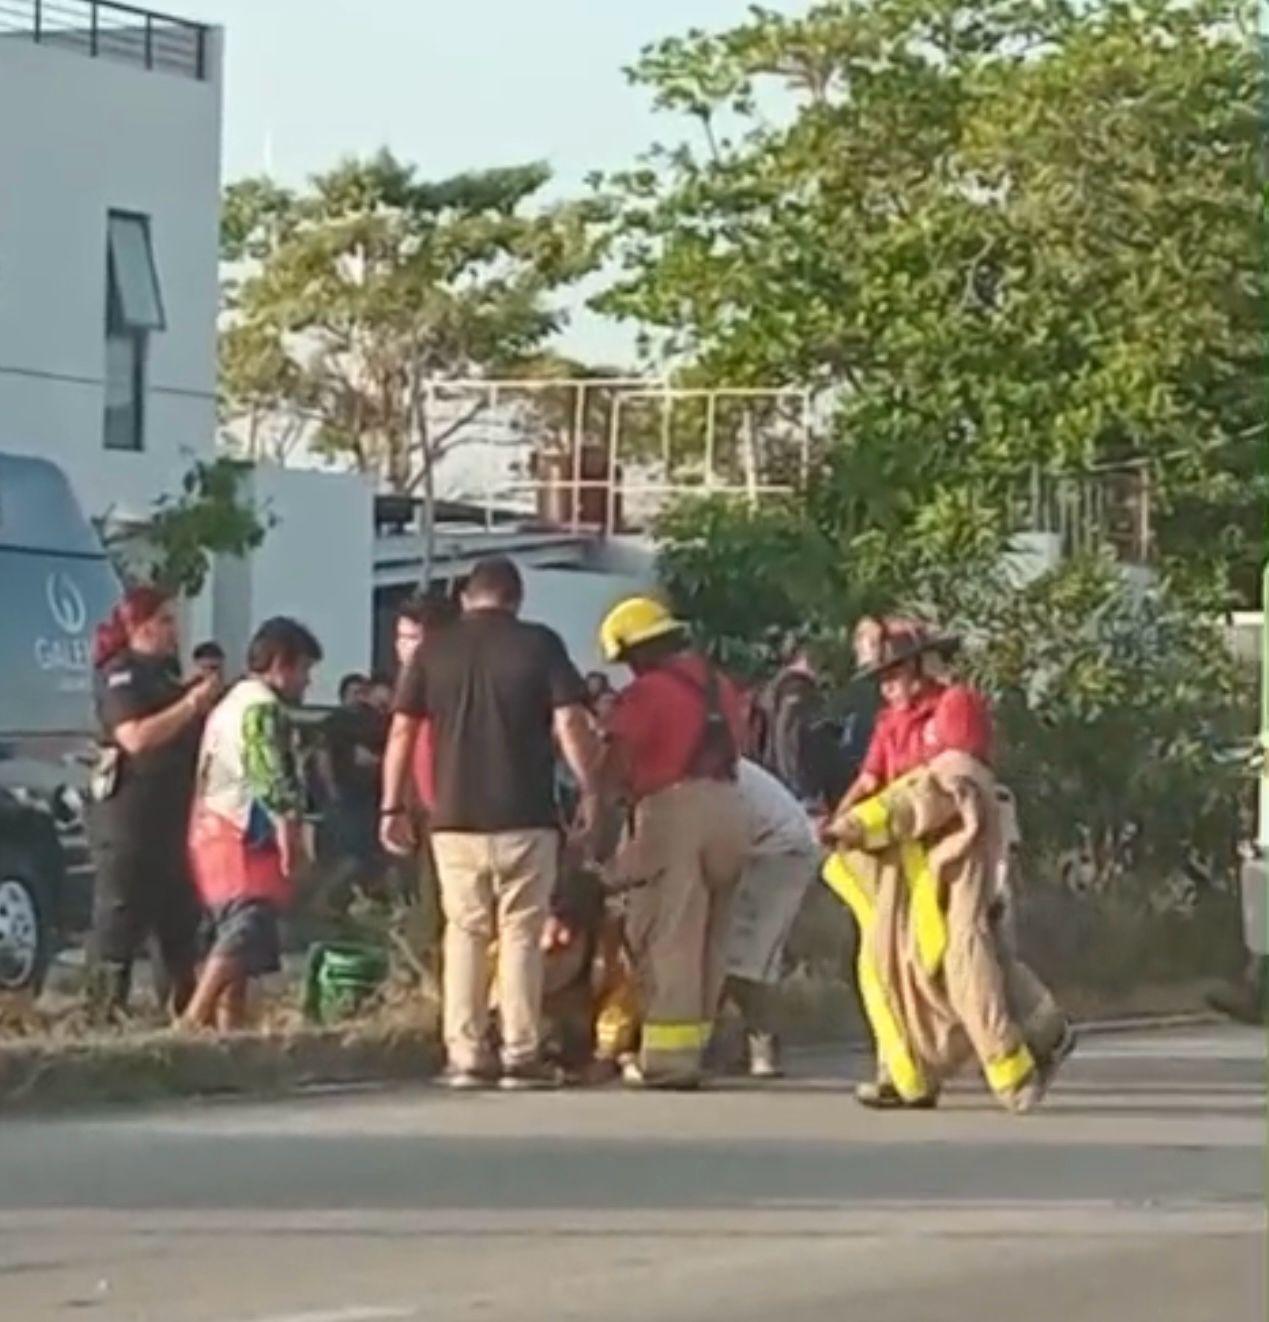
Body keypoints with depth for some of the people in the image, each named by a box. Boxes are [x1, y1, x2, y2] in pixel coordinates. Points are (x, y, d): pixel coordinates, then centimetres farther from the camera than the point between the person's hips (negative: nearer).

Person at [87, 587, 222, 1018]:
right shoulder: (119, 675, -9)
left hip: (173, 812, 9)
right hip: (130, 814, -9)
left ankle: (181, 1007, 15)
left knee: (180, 916, 10)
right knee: (121, 918, -7)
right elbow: (136, 737, -25)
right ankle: (108, 1009, -7)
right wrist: (192, 703, -22)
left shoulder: (165, 672, 18)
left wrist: (209, 703, 12)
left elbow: (186, 733, 30)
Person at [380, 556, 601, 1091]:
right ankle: (521, 1056, 1)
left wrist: (393, 807, 10)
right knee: (520, 935, 4)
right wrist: (589, 791, -1)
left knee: (464, 935, 8)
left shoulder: (434, 651, 7)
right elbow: (570, 724, -8)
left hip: (455, 818, 2)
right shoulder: (540, 645, 0)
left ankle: (465, 1057, 4)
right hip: (525, 816, -2)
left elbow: (402, 732, 5)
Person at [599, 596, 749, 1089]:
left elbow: (620, 764, -7)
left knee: (668, 939, -5)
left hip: (673, 809, -7)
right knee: (708, 939, 13)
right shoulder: (720, 685, 17)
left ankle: (669, 1058, -8)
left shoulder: (645, 693, -6)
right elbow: (737, 743, 17)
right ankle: (692, 1046, 17)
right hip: (726, 805, 7)